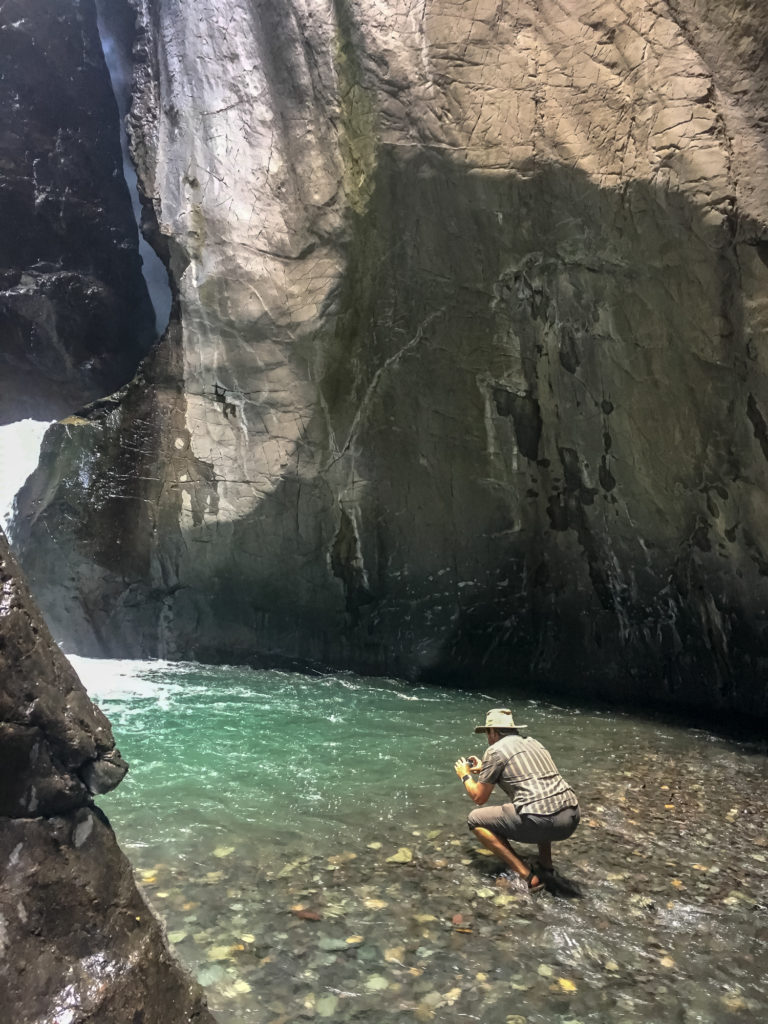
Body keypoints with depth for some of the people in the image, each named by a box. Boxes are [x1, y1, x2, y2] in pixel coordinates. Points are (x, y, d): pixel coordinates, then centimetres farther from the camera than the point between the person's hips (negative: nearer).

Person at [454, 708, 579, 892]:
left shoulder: (495, 750, 2)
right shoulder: (533, 742, 21)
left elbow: (479, 798, 8)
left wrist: (465, 776, 27)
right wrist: (483, 769, 44)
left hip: (542, 822, -7)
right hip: (572, 818, 8)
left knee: (475, 819, 8)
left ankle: (527, 877, 0)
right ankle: (545, 865, 24)